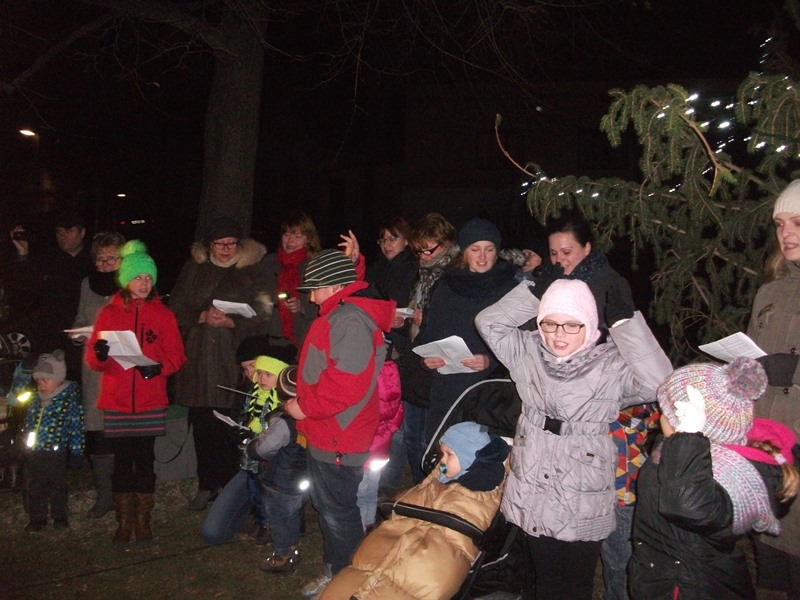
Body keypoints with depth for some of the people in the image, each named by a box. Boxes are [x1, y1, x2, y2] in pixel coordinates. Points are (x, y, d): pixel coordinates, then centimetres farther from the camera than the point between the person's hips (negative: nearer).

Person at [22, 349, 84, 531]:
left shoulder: (69, 402, -13)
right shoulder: (35, 400, 6)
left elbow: (76, 428, -11)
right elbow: (28, 424, 20)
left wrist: (76, 452, -11)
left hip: (55, 453, -5)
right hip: (33, 453, 6)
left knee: (57, 486, 9)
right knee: (34, 488, 12)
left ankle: (60, 517, 24)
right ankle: (37, 518, 26)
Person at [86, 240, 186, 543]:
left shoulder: (163, 314, 6)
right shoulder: (109, 313, 6)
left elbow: (176, 355, 2)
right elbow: (93, 359, 3)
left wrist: (160, 367, -18)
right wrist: (99, 353, -20)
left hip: (151, 403, 0)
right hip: (116, 402, 0)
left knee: (145, 459, 4)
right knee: (122, 460, 3)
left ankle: (143, 520, 16)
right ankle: (124, 521, 16)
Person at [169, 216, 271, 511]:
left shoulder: (252, 271, 4)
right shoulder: (193, 269, 13)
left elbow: (261, 315, -2)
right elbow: (176, 307, 9)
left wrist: (230, 322, -15)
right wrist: (202, 317, -8)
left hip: (234, 357, -3)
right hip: (199, 358, 3)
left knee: (230, 427, -4)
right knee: (202, 424, 7)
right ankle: (206, 486, 22)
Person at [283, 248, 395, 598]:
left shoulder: (350, 322, -22)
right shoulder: (339, 315, 12)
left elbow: (346, 386, -29)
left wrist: (305, 407, -18)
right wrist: (306, 402, 15)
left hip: (338, 440, -11)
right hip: (325, 434, 11)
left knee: (338, 514, 3)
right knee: (327, 508, 21)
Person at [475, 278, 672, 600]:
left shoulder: (612, 364, -10)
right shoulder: (528, 351, 1)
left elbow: (658, 383, -24)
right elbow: (488, 322, 2)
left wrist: (625, 322, -21)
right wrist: (536, 292, -6)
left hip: (583, 507, -3)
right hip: (532, 498, 3)